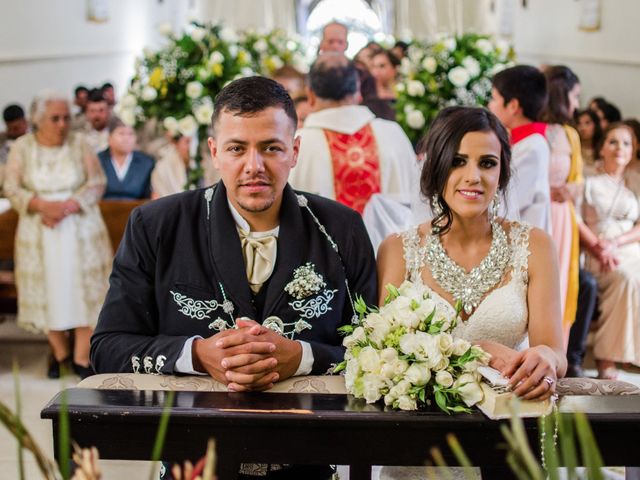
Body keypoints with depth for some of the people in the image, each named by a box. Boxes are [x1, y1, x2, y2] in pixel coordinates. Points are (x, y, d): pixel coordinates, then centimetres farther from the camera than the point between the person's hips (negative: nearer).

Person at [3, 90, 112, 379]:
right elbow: (12, 188, -4)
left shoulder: (79, 145, -2)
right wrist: (42, 205, -21)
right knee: (48, 291, 6)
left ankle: (81, 357, 5)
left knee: (84, 289, -2)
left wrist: (66, 207, -19)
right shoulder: (22, 147, -1)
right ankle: (59, 351, 23)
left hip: (79, 230, 0)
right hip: (39, 233, 1)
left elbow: (96, 184, -5)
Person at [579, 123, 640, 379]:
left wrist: (616, 243, -9)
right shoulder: (589, 182, 13)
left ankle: (606, 354, -26)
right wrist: (597, 247, -14)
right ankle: (606, 358, -32)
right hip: (598, 256, -2)